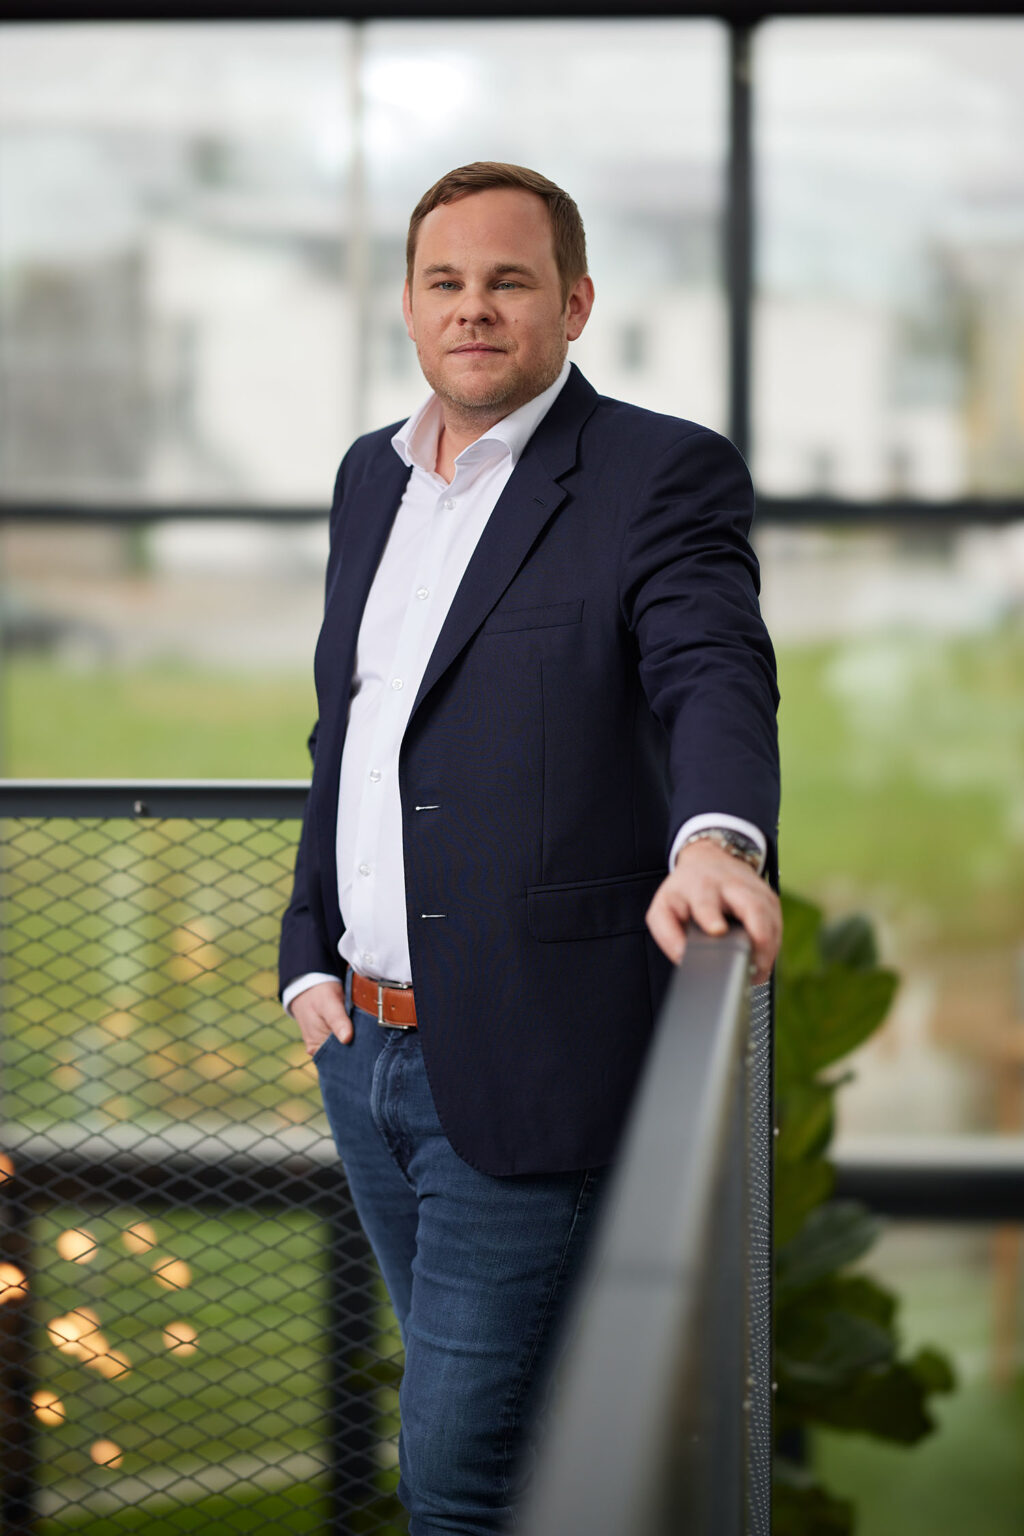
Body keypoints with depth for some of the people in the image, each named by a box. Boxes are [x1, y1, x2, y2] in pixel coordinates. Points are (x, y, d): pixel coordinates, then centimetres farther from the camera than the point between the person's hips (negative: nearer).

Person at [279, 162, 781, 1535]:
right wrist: (311, 958, 12)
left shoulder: (662, 476, -7)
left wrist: (717, 835, -45)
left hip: (523, 1061, -7)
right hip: (362, 1046, 7)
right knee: (472, 1411, 20)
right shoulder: (371, 475, 14)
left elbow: (715, 676, -24)